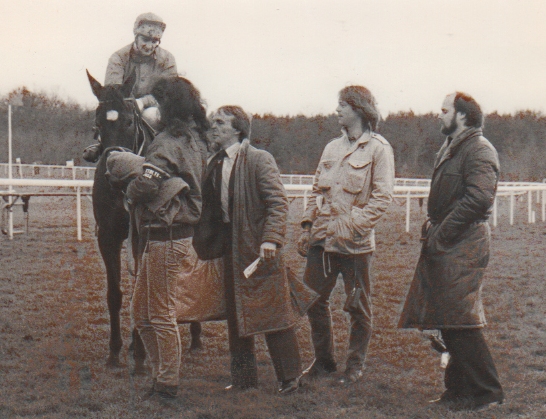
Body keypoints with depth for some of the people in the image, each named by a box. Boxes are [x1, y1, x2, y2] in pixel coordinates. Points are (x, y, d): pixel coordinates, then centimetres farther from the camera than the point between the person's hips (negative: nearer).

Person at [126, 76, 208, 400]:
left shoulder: (168, 143, -18)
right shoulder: (196, 141, 10)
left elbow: (145, 187, -28)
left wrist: (129, 189, -5)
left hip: (164, 238, -9)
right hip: (183, 233, 9)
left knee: (161, 315, 3)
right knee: (142, 312, 19)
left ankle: (167, 385, 14)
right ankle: (163, 375, 26)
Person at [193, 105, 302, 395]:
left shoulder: (259, 160, -10)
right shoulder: (215, 164, 11)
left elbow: (278, 203, -15)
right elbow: (210, 209, 16)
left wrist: (271, 239, -24)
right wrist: (203, 243, 7)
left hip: (259, 249, -7)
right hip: (230, 249, 7)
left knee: (273, 314, -1)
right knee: (236, 316, 12)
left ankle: (290, 377, 10)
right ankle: (244, 378, 23)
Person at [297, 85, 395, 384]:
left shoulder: (378, 149, -5)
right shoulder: (332, 147, 15)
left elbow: (382, 198, -11)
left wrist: (350, 227, -17)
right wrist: (308, 225, 5)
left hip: (355, 244, -6)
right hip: (321, 239, 6)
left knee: (358, 306, 5)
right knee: (314, 301, 8)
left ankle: (355, 364, 18)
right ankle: (323, 360, 22)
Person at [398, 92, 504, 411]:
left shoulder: (479, 149, -11)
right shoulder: (450, 149, 19)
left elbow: (479, 197, -24)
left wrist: (441, 234, -20)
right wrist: (432, 224, 10)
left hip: (464, 247, -10)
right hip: (445, 245, 10)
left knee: (460, 320, -10)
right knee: (447, 322, 11)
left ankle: (487, 391, -2)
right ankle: (459, 389, 19)